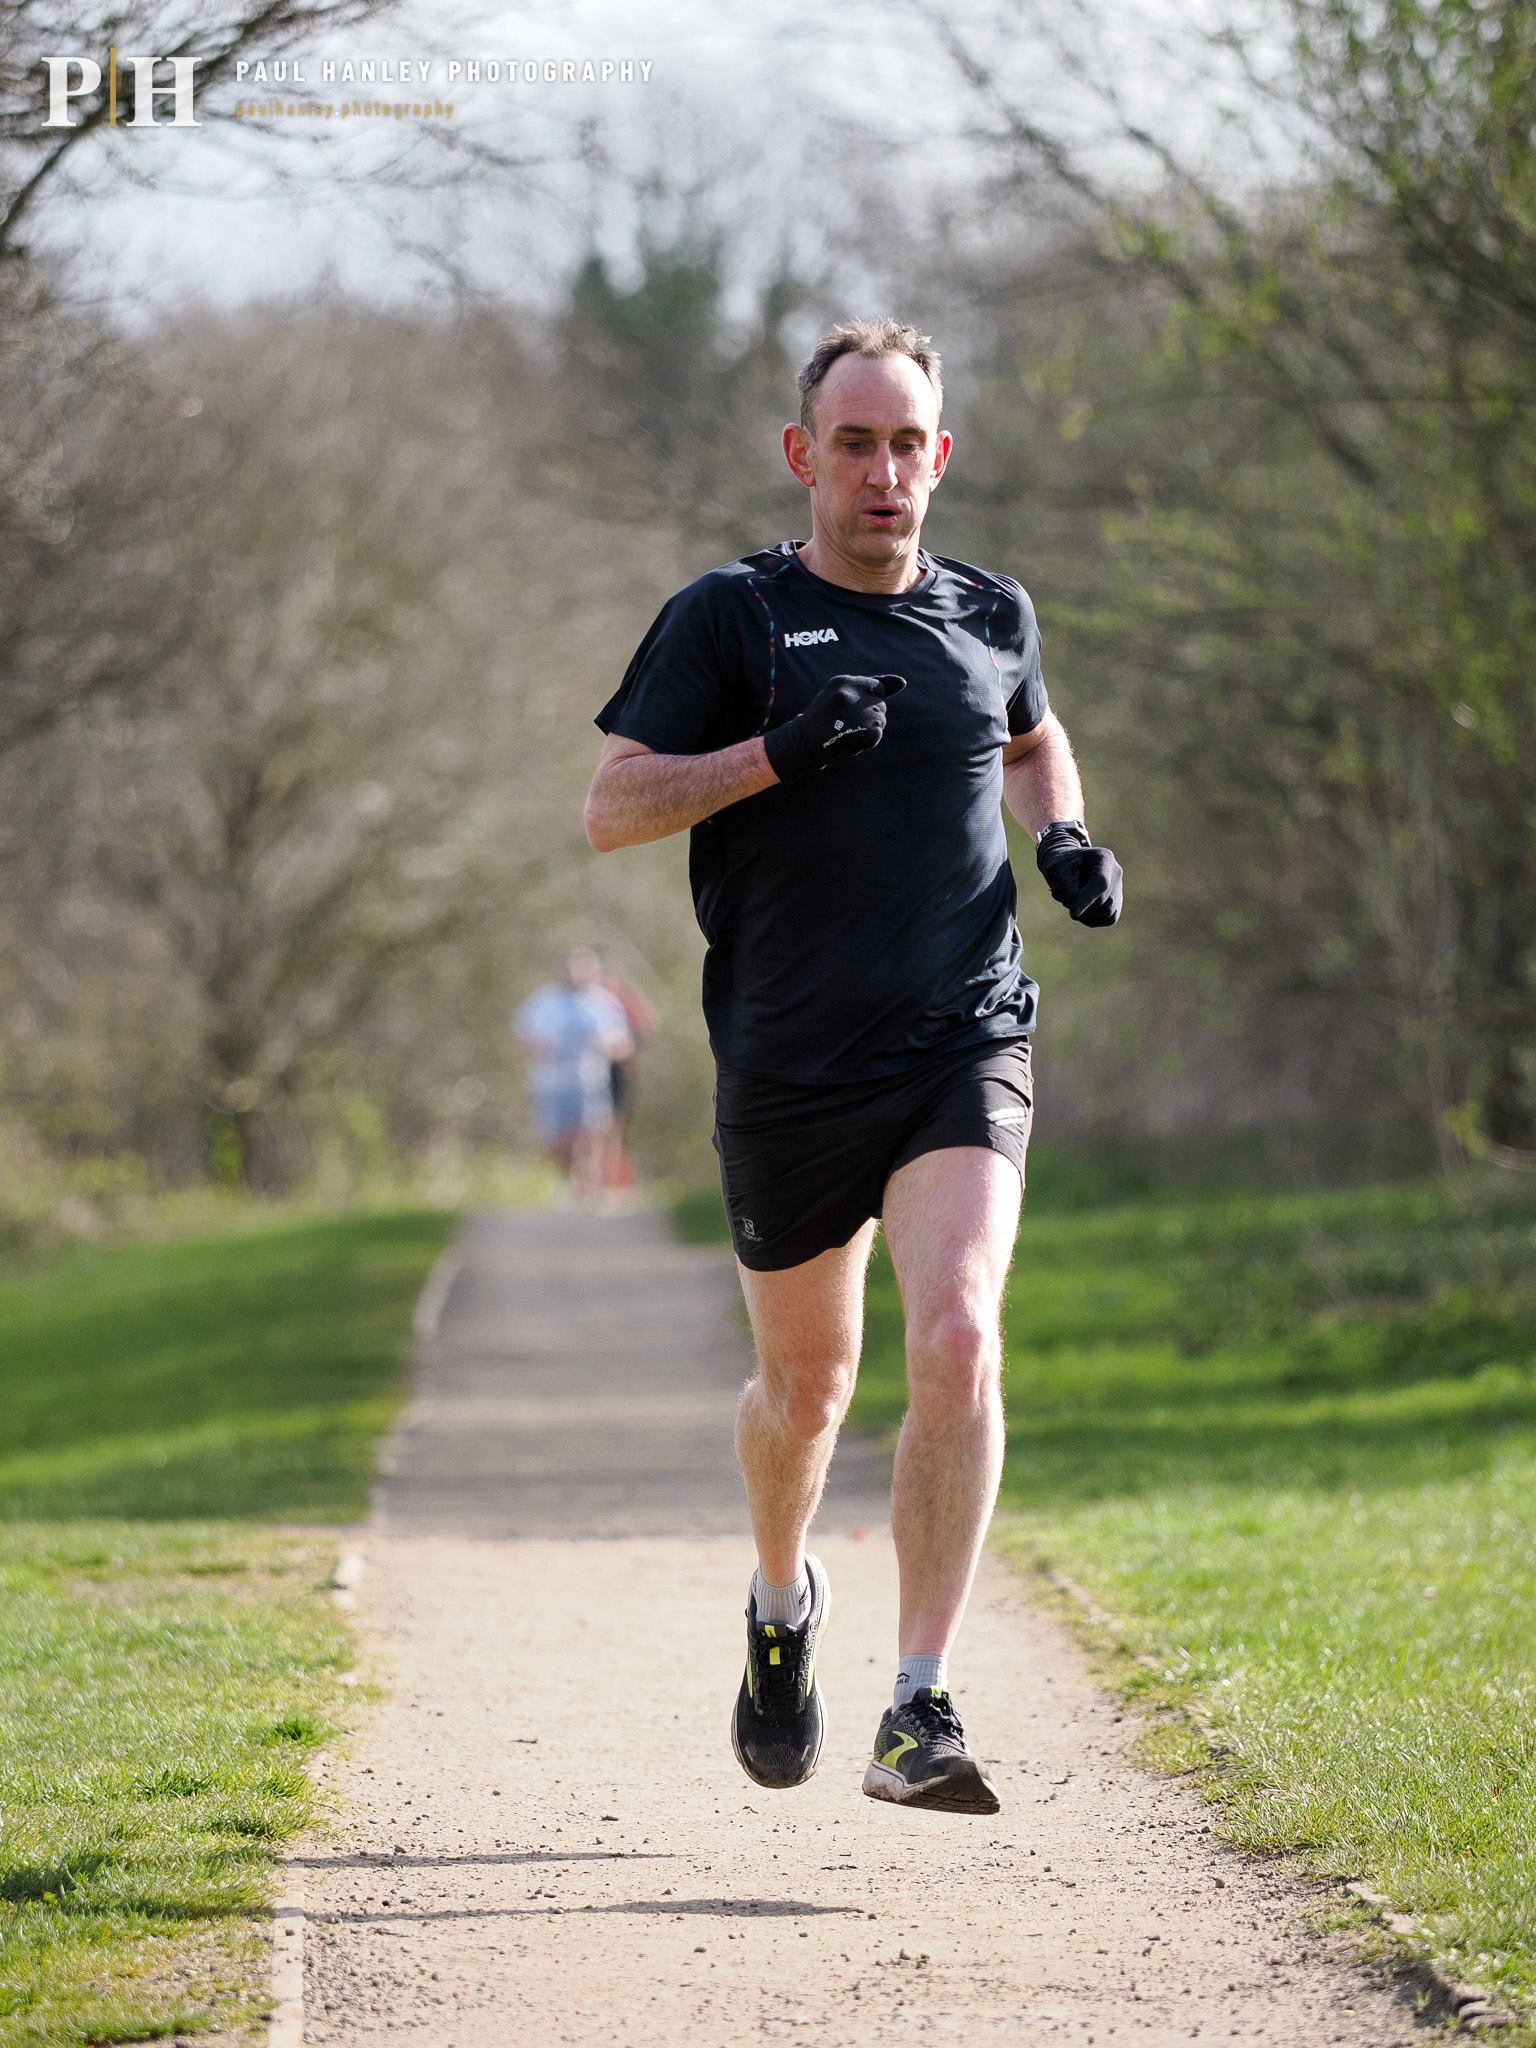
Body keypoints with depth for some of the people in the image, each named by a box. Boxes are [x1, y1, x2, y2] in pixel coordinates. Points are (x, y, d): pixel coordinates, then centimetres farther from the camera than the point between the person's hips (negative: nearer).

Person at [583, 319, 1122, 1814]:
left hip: (965, 1048, 1)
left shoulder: (990, 618, 10)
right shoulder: (730, 618, -1)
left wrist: (1063, 837, 11)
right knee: (806, 1381, 11)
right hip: (788, 1069, -1)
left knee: (957, 1341, -20)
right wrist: (777, 750, -18)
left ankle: (919, 1716, -20)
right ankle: (781, 1606, 44)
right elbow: (611, 809, -5)